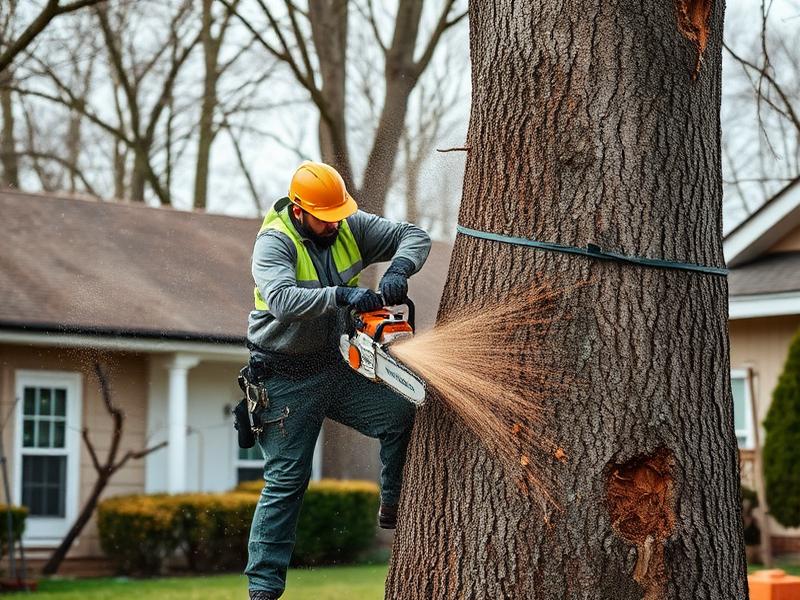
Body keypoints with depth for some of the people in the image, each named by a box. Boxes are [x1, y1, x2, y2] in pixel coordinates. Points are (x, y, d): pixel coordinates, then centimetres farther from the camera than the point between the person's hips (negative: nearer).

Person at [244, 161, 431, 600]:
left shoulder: (351, 226, -4)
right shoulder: (274, 242, -19)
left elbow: (414, 236, -3)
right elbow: (281, 299, -37)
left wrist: (398, 271, -23)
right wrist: (342, 296, -46)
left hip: (339, 367, 5)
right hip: (287, 379, -5)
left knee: (404, 414, -11)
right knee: (286, 480, -2)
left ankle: (394, 510, 10)